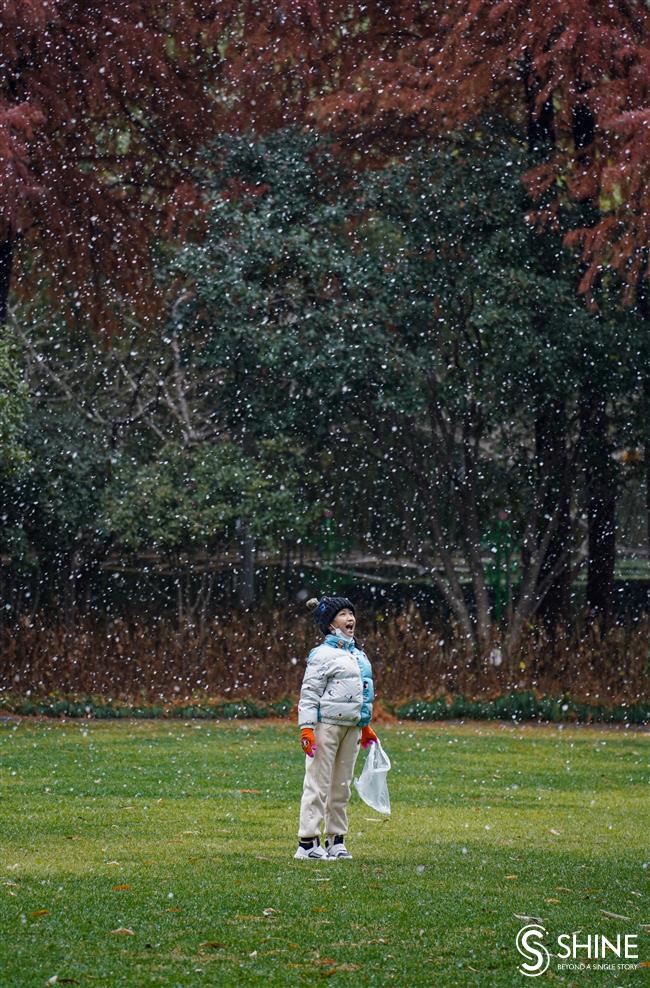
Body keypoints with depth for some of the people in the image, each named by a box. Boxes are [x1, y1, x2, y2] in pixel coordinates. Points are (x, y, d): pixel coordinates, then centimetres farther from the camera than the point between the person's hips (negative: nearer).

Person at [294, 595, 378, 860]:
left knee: (341, 786, 11)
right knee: (318, 783, -7)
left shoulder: (358, 654, 16)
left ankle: (336, 840, 17)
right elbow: (309, 693, -11)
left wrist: (365, 726, 26)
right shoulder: (323, 654, -8)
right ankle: (308, 842, -6)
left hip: (352, 726, 8)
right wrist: (306, 728, -18)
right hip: (327, 724, -8)